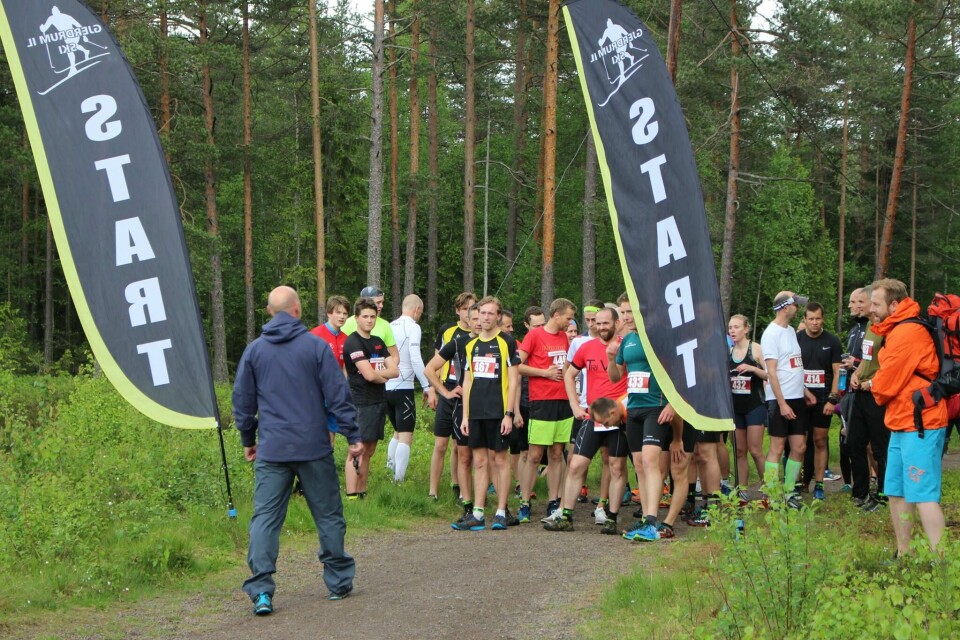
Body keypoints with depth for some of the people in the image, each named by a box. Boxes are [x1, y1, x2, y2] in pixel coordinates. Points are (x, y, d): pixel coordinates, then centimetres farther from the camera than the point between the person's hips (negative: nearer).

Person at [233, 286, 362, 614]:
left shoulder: (254, 350, 4)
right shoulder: (316, 346, -5)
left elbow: (243, 401, 10)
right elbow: (338, 395, -5)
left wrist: (248, 440, 23)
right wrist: (353, 436, 3)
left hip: (271, 452, 2)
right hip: (314, 449, -1)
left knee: (265, 519, 1)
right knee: (328, 516, 11)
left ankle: (261, 590, -9)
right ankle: (339, 582, 19)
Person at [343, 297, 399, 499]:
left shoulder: (378, 342, 16)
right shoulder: (353, 342, -10)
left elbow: (395, 370, 7)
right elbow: (369, 374, -18)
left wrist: (377, 373, -9)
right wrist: (385, 375, 1)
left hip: (379, 402, 8)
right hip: (361, 403, -8)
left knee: (369, 451, 11)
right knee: (358, 451, -10)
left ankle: (362, 493, 17)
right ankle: (351, 496, -11)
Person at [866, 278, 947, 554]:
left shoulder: (907, 333, -17)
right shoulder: (896, 331, 17)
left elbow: (886, 383, -15)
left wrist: (874, 386, 5)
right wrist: (877, 384, 0)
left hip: (919, 426, -11)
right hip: (902, 425, 11)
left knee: (923, 495, -13)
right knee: (896, 492, 13)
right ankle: (904, 556, 20)